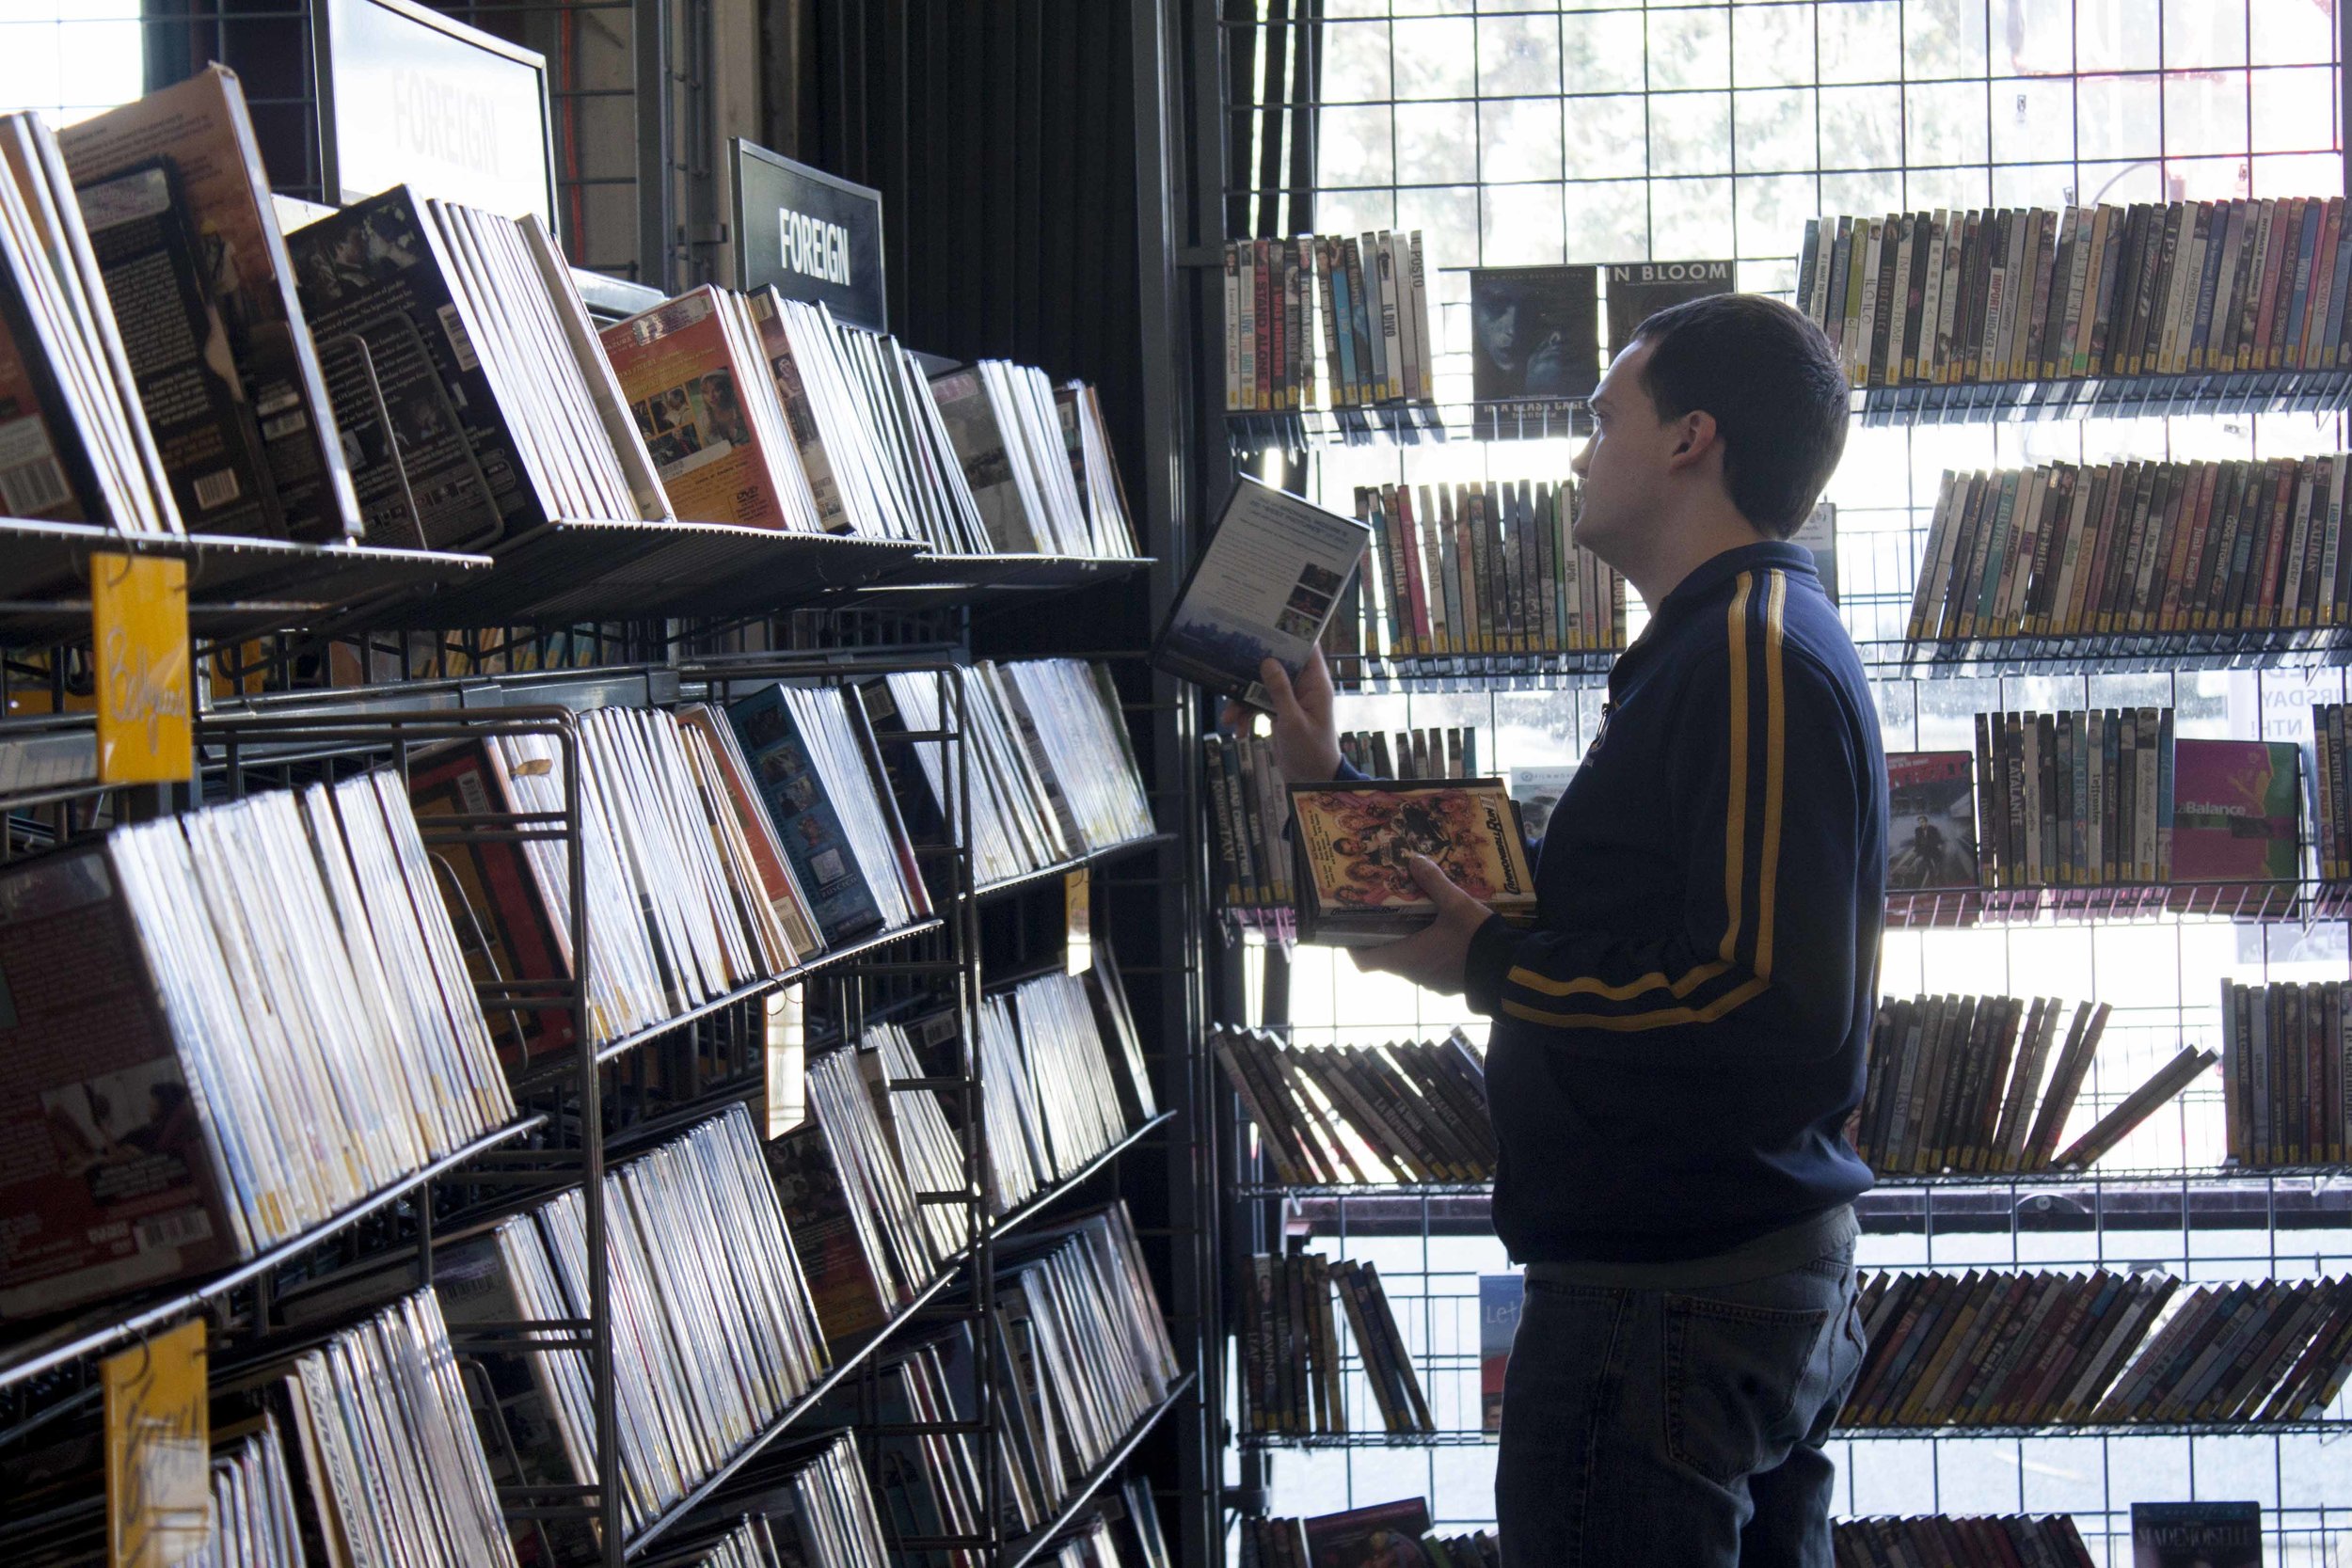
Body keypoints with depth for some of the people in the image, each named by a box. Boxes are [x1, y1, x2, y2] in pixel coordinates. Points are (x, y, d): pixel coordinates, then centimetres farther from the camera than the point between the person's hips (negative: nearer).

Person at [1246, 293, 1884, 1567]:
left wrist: (1492, 974, -17)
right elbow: (1582, 910, 22)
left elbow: (1771, 1015, -26)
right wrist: (1337, 791, 23)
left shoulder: (1754, 661, -18)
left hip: (1664, 1302, -11)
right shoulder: (1730, 648, 18)